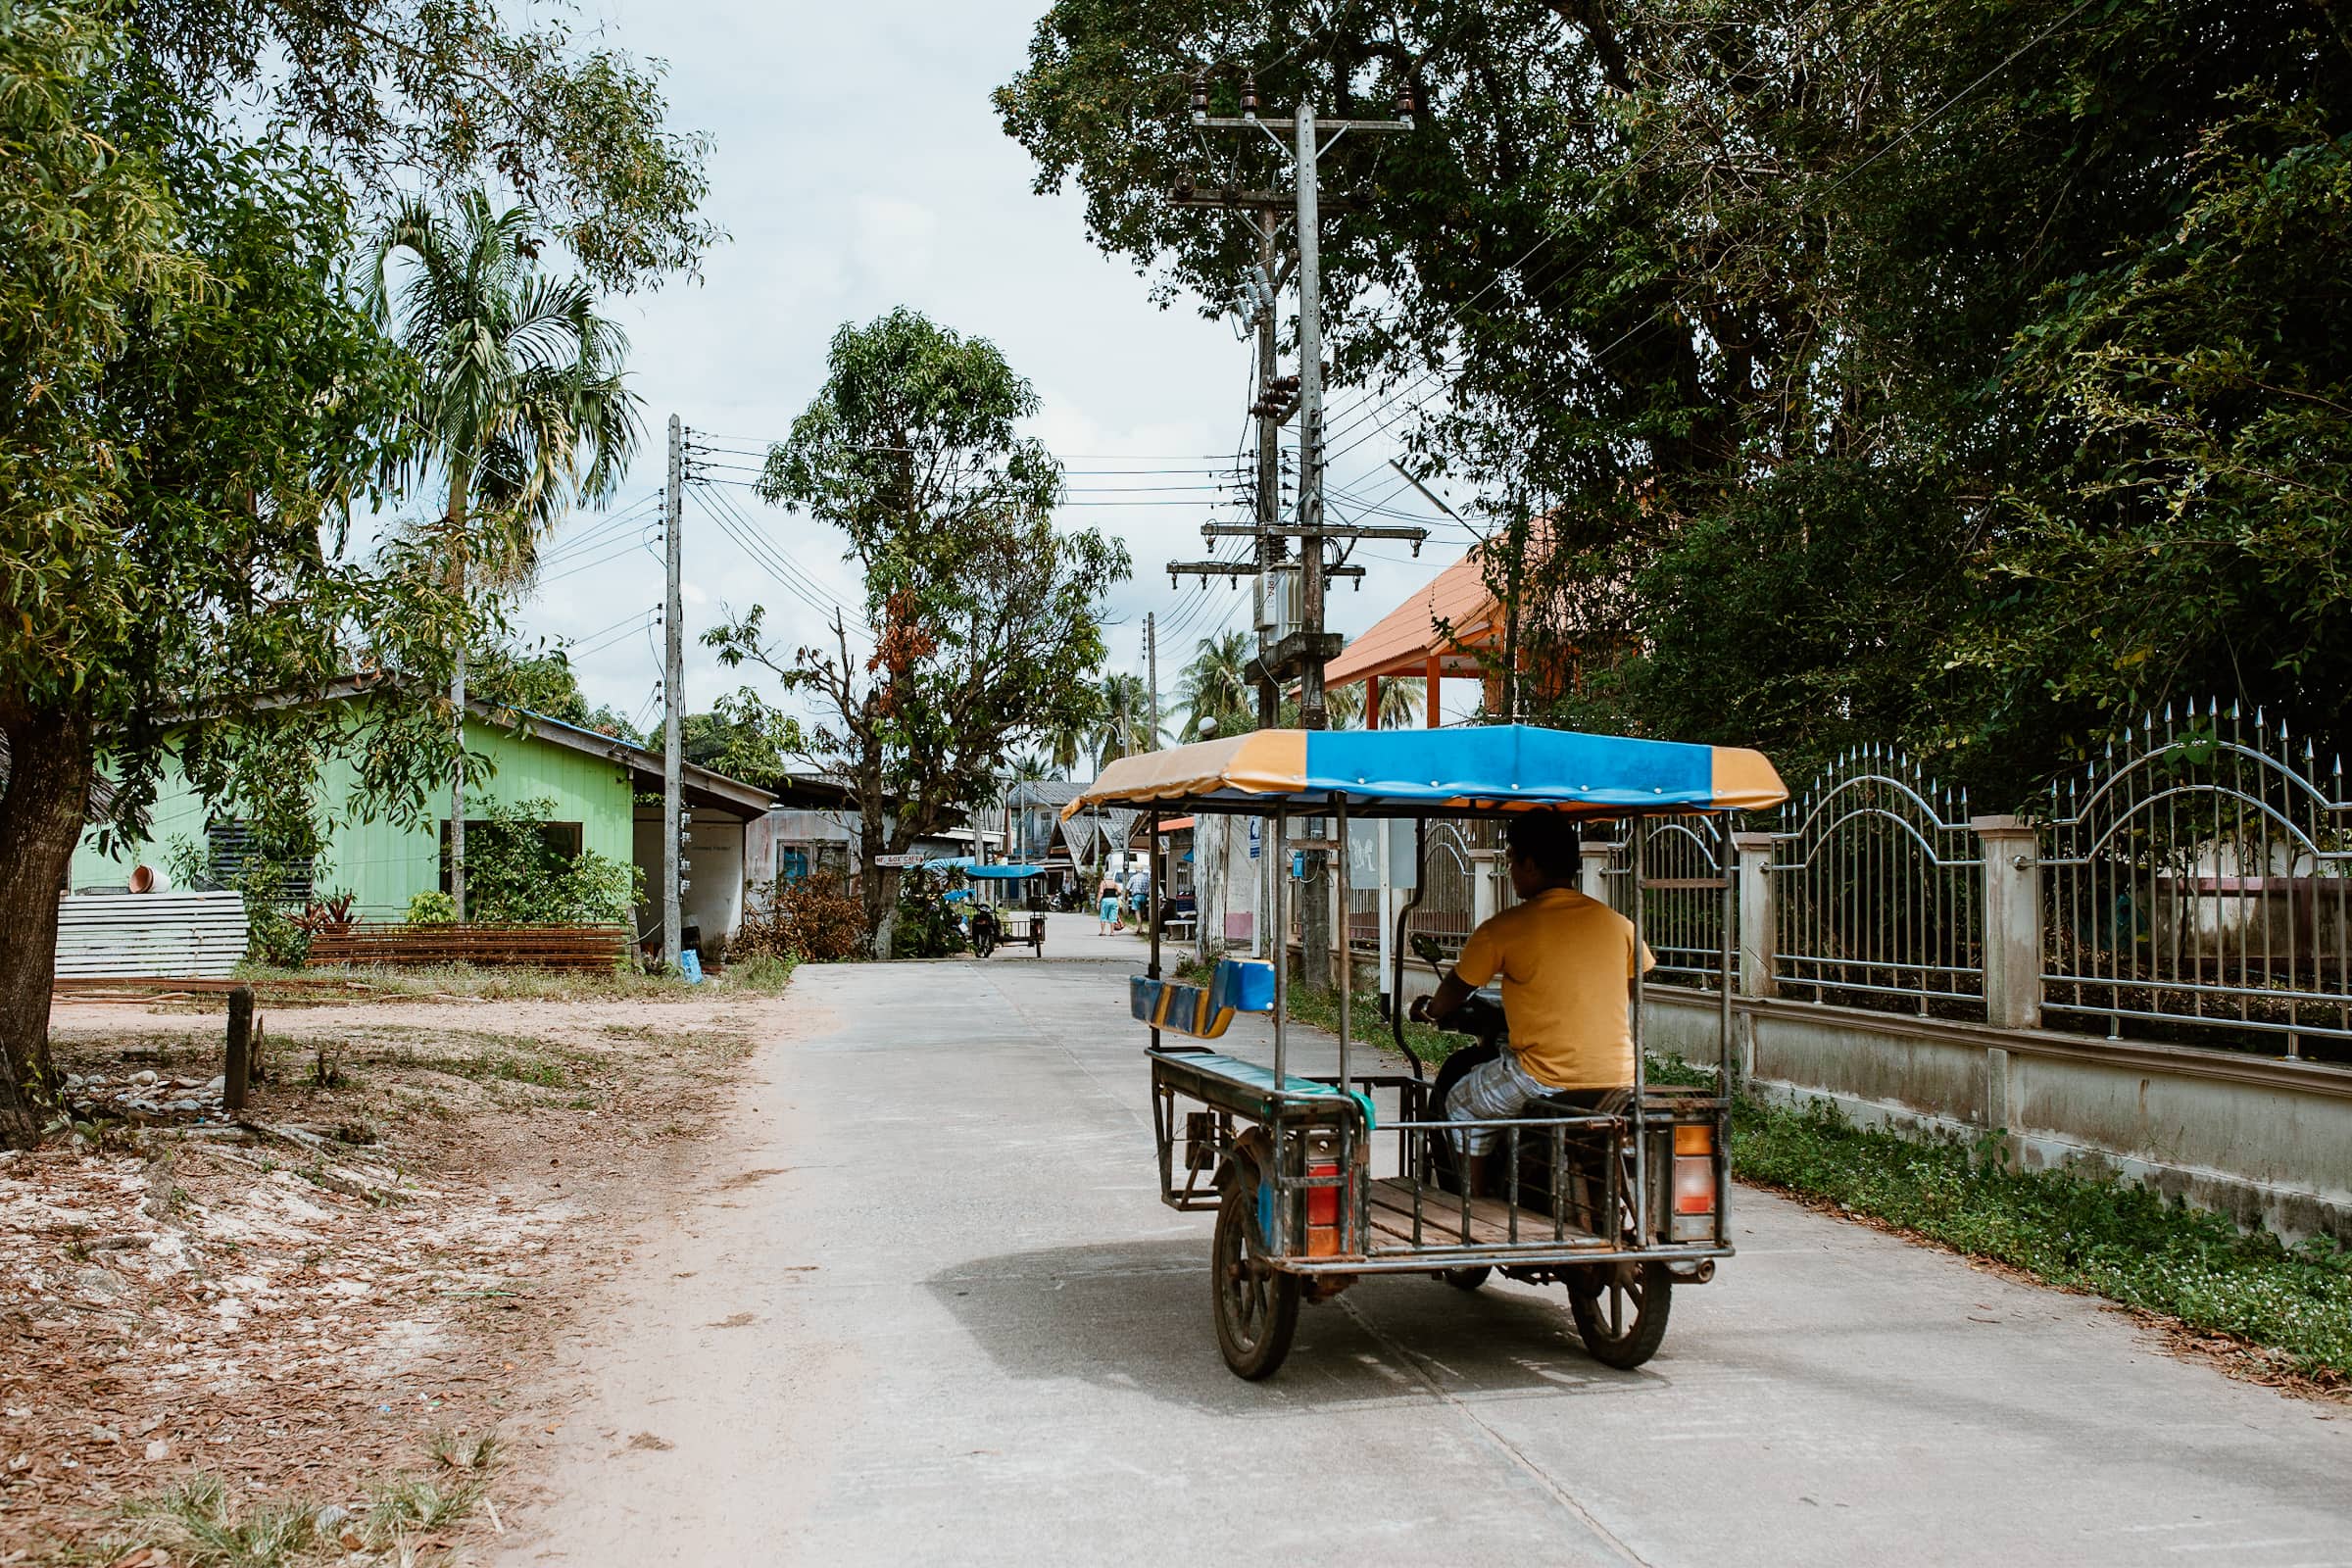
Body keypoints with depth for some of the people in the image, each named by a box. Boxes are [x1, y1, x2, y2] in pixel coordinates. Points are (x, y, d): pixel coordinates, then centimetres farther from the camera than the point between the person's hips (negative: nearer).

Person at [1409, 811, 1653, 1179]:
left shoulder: (1504, 929, -7)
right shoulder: (1617, 924, 4)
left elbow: (1455, 991, 9)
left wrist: (1428, 1010, 31)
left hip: (1546, 1080, -5)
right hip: (1616, 1083, 5)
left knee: (1461, 1105, 21)